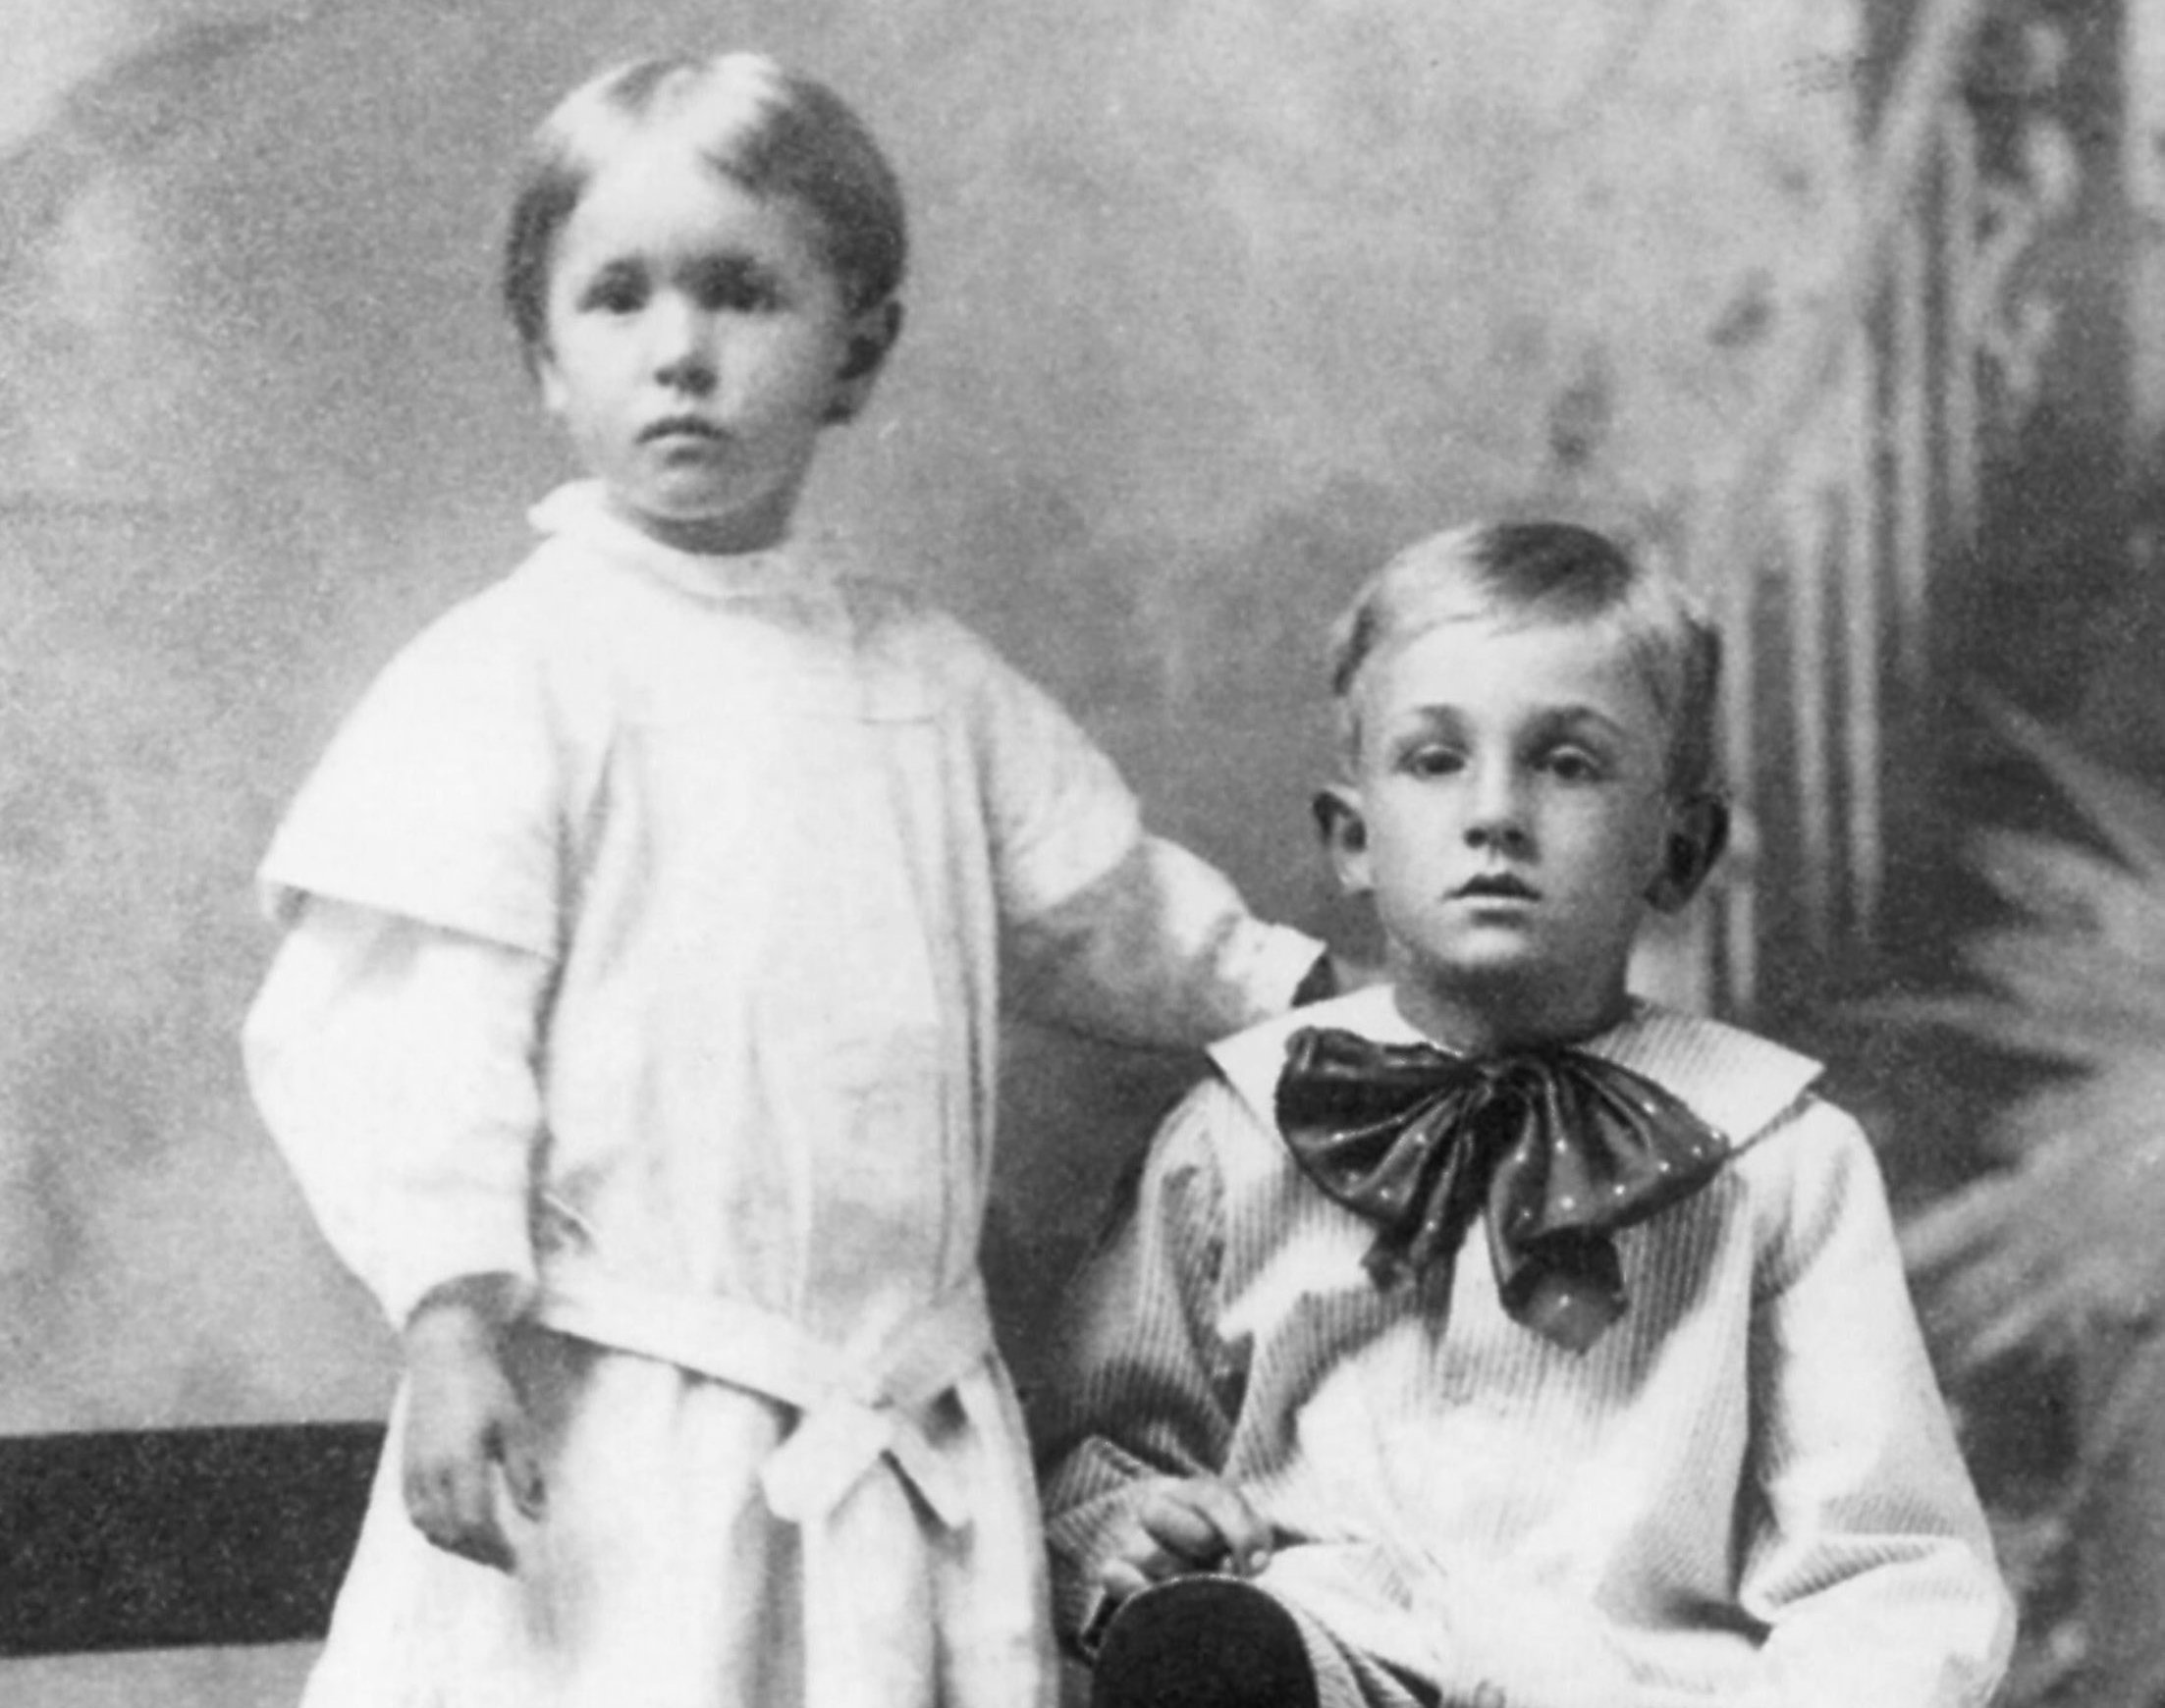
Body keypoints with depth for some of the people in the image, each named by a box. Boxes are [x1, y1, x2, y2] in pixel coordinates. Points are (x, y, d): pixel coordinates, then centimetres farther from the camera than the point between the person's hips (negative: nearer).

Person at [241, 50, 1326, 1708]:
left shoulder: (921, 672, 11)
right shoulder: (513, 672, -7)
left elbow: (1102, 912, 25)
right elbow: (405, 1023, -12)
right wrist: (451, 1319, -20)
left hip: (912, 1436, 5)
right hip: (618, 1441, -5)